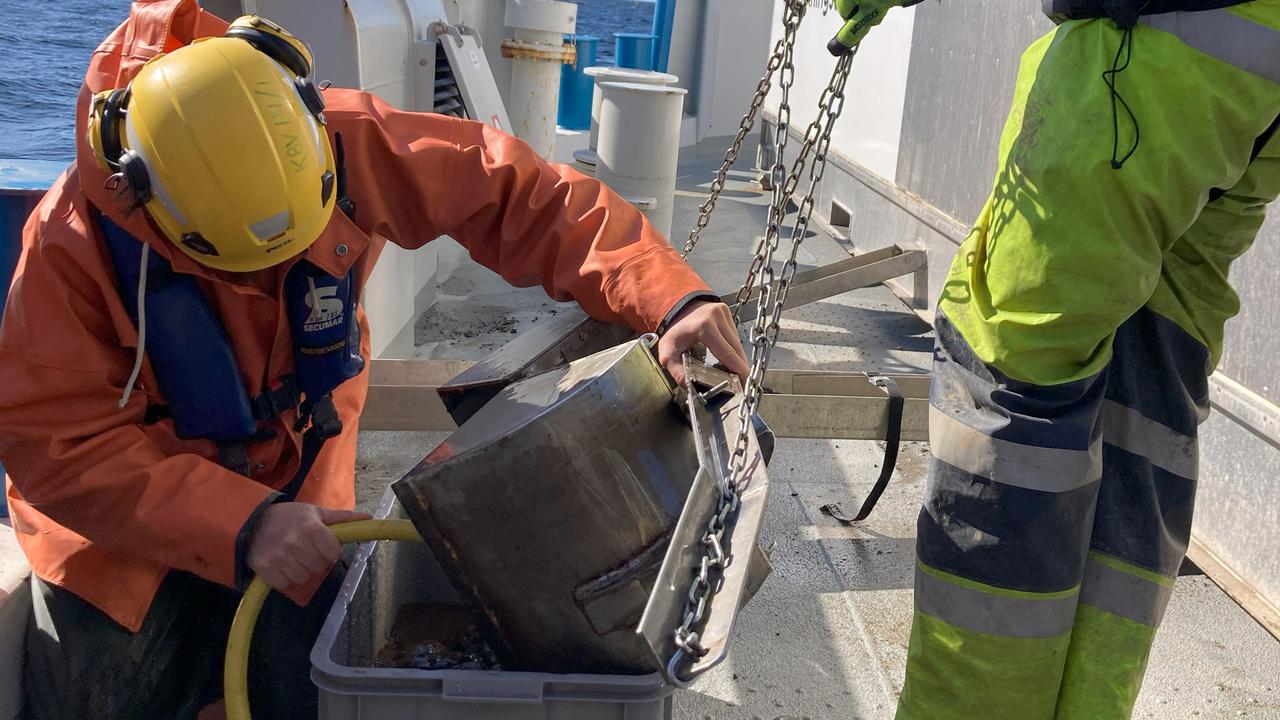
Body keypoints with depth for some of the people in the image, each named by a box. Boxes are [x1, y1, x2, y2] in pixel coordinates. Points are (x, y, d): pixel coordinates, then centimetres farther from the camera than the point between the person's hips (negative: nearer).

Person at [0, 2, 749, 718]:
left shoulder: (348, 144, -25)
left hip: (293, 499, 2)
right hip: (126, 524, -1)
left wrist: (669, 293, -36)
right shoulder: (74, 239, -28)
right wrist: (242, 525, -36)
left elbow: (513, 194, -24)